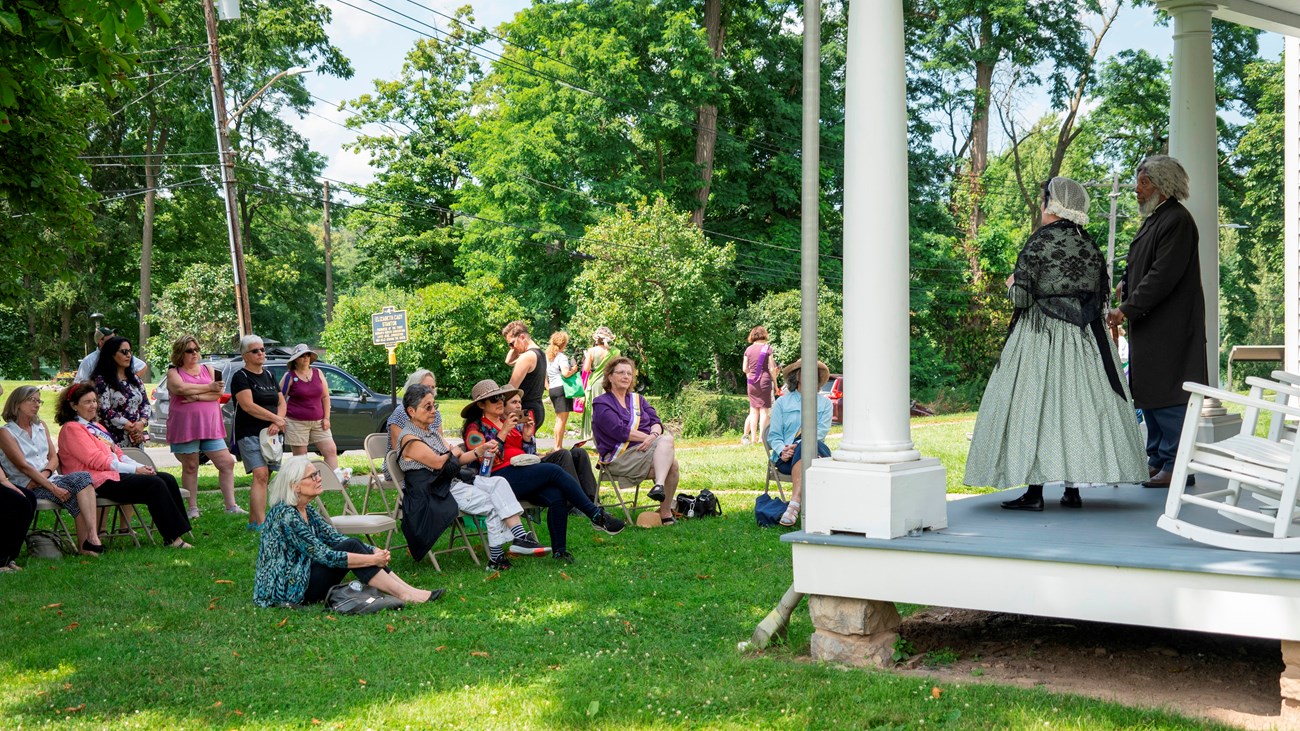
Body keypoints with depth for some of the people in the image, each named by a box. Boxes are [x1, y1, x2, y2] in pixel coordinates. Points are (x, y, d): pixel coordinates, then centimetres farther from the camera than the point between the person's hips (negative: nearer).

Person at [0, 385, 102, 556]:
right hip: (28, 487, -5)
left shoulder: (41, 426, 20)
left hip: (50, 479, 5)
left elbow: (54, 457, 12)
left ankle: (91, 536, -39)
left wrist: (44, 474, -12)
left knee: (82, 477, -27)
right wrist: (53, 488, -21)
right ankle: (85, 542, -29)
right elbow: (23, 466, -12)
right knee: (75, 494, -29)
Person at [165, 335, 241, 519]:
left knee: (227, 464, -4)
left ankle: (231, 506, 1)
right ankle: (193, 508, 12)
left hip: (210, 426, 3)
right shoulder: (174, 372, 6)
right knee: (190, 467, 3)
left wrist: (196, 396, -14)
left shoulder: (208, 370, 14)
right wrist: (208, 387, -9)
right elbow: (180, 388, -16)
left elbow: (218, 393, 0)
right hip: (185, 427, -3)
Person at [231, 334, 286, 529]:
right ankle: (261, 523, -22)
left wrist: (276, 423, -5)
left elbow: (282, 402, 15)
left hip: (270, 434, 7)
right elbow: (248, 406, -15)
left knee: (264, 478, 5)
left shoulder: (269, 376, 17)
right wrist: (276, 418, -14)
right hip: (250, 434, -7)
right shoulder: (241, 377, -4)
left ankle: (253, 521, 12)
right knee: (261, 475, -18)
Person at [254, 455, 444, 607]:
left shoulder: (305, 510, 8)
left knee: (352, 545, -6)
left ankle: (407, 589, -11)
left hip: (298, 579, 9)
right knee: (351, 547, -18)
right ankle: (404, 595, -17)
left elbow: (335, 538, 8)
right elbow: (324, 556, -23)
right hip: (285, 592, -9)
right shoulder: (285, 515, -21)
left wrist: (375, 552, -8)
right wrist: (373, 560, -19)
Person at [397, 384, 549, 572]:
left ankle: (519, 536, -24)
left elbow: (457, 460, 16)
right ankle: (496, 557, -14)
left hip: (454, 481, 9)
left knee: (498, 483, -12)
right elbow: (437, 462, -19)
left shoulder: (432, 433, 20)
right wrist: (454, 452, 1)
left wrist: (481, 450, 0)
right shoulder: (409, 439, -10)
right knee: (492, 504, -19)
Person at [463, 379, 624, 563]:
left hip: (525, 475, 6)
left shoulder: (511, 421, 24)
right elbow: (486, 460, -10)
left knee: (557, 497, -25)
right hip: (502, 478, -6)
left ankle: (559, 551, -20)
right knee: (553, 471, -26)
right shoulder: (475, 429, 6)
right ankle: (597, 515, -24)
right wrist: (503, 432, -12)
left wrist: (527, 437, 5)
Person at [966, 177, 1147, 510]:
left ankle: (1035, 491, -6)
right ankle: (1073, 488, 9)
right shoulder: (1090, 244, 8)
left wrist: (1012, 284, 8)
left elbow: (1022, 297, -14)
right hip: (1087, 336, 6)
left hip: (1043, 333, -6)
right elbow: (1103, 296, 10)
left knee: (1035, 401, -3)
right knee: (1078, 400, 8)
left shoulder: (1040, 241, -10)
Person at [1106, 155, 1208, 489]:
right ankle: (1157, 459, 23)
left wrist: (1128, 309, -22)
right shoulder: (1154, 219, 16)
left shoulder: (1177, 221, -15)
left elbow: (1163, 276, -22)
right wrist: (1126, 284, 7)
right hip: (1150, 324, 10)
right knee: (1148, 393, 14)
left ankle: (1175, 465, -1)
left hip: (1169, 327, -10)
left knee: (1165, 394, -7)